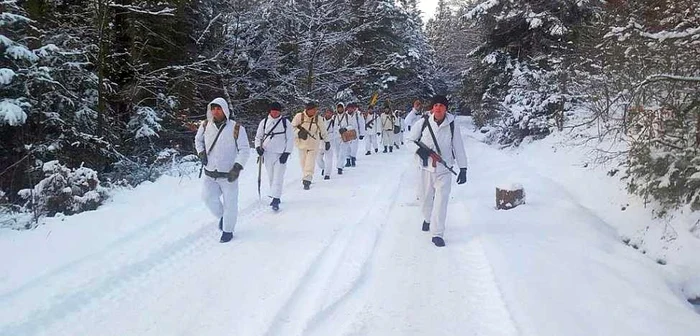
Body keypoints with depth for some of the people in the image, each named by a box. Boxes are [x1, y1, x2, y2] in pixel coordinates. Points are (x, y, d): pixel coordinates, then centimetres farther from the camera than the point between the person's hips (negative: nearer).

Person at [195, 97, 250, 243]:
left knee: (230, 204, 4)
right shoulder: (205, 126, 0)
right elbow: (198, 140, 19)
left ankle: (228, 231, 25)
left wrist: (237, 168, -21)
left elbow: (244, 150, -10)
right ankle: (222, 216, 22)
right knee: (208, 197, -9)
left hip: (229, 175, -3)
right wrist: (201, 153, 1)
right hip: (210, 174, 3)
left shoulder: (236, 128, -12)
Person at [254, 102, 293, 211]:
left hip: (281, 154, -3)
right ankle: (275, 197, 23)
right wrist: (258, 147, -4)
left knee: (278, 177, -10)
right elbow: (258, 137, 15)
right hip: (267, 154, 3)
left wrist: (287, 153, -7)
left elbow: (290, 139, 1)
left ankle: (276, 200, -10)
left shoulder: (285, 122, 1)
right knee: (271, 177, 9)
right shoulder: (264, 122, 7)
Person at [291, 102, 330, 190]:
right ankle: (307, 177, 28)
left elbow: (323, 131, 10)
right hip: (302, 143, 1)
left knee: (310, 163, -12)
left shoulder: (318, 119, -4)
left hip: (314, 145, -1)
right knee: (303, 162, 9)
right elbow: (292, 127, -1)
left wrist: (327, 141, 16)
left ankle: (307, 180, -12)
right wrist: (299, 132, -18)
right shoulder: (299, 116, -8)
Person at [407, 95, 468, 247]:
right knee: (426, 197, 17)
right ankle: (428, 219, 46)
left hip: (444, 169, -1)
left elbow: (459, 149, 0)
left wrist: (463, 169, -1)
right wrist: (420, 150, -15)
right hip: (426, 167, 1)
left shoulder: (452, 126, -6)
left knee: (441, 200, -10)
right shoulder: (423, 123, -7)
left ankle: (437, 233, -3)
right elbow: (410, 139, 4)